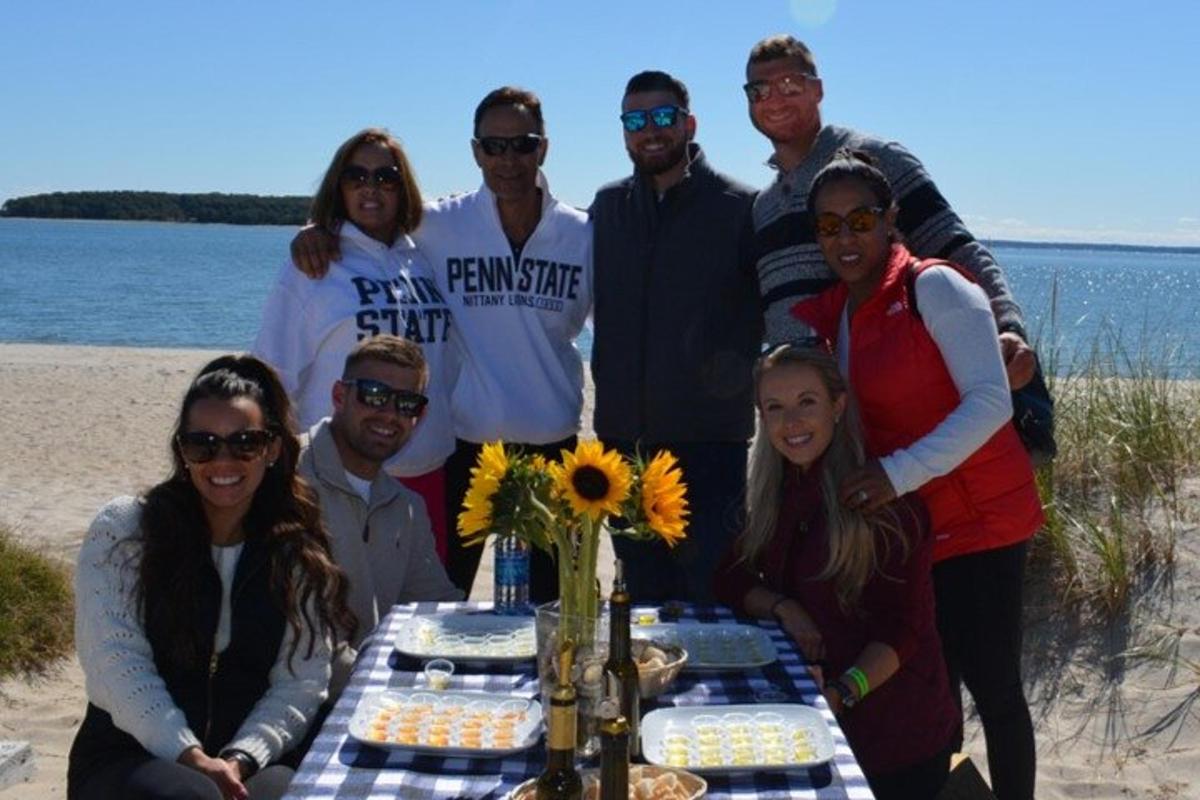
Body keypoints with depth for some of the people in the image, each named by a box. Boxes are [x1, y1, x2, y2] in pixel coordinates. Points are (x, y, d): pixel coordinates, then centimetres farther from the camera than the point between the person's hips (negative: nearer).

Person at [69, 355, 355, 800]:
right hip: (130, 759, -1)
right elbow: (116, 661, -10)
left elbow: (301, 681, 0)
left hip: (251, 763, 2)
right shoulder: (121, 531, 0)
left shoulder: (299, 554, 7)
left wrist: (240, 759, -17)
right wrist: (190, 757, -21)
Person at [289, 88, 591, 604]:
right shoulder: (439, 226, -6)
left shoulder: (583, 236, -2)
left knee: (551, 603, 16)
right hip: (463, 445, -1)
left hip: (553, 447, 1)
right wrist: (316, 230, -17)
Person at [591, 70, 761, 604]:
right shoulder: (608, 207, 12)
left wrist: (737, 370, -9)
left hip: (710, 437, -4)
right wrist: (610, 387, 13)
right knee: (643, 593, 13)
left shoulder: (739, 207, -2)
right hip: (624, 436, 5)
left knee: (708, 591, -2)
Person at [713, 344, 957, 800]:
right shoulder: (771, 495, 6)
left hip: (895, 733, -5)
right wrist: (782, 607, -12)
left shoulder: (884, 498, -14)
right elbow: (730, 579, 8)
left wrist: (841, 693, -29)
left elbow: (903, 628, -15)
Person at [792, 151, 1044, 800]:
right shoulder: (825, 314, 8)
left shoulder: (933, 287, -12)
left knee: (990, 683, 0)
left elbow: (991, 401, -21)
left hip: (978, 519, -6)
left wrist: (899, 473, -29)